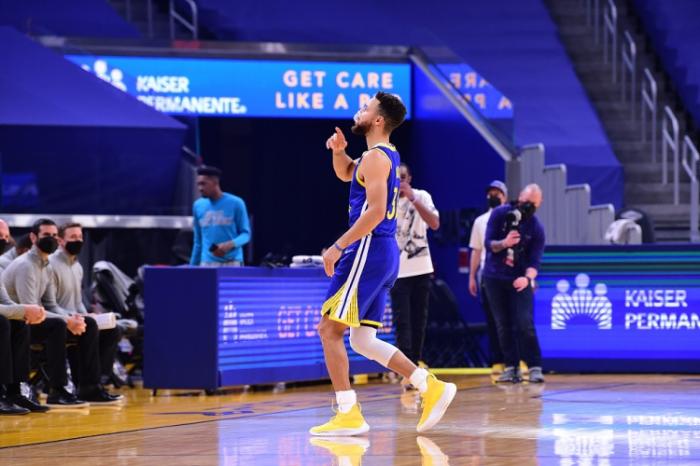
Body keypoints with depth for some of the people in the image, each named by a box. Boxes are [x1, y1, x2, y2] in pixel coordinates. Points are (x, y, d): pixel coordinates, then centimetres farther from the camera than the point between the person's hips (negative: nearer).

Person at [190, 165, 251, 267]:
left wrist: (230, 245, -19)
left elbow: (246, 234, 0)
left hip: (232, 263, -3)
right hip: (207, 264, 3)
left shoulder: (236, 203, -3)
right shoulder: (198, 206, 9)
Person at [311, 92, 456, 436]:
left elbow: (375, 211, -23)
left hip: (368, 251, -10)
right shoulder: (387, 155, 18)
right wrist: (338, 150, 13)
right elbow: (345, 173, 35)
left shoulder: (375, 157, -12)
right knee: (363, 341, 11)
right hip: (383, 255, 10)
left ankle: (348, 415, -8)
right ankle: (431, 388, 4)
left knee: (329, 329, -5)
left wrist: (337, 247, -21)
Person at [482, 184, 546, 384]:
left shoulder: (536, 228, -9)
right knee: (503, 325, 2)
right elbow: (488, 243, -8)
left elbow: (535, 261, -14)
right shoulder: (500, 214, -5)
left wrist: (528, 278, -35)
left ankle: (535, 368, -11)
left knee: (525, 324, -14)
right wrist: (504, 243, -30)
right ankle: (511, 368, 5)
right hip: (494, 278, 2)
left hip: (519, 280, -2)